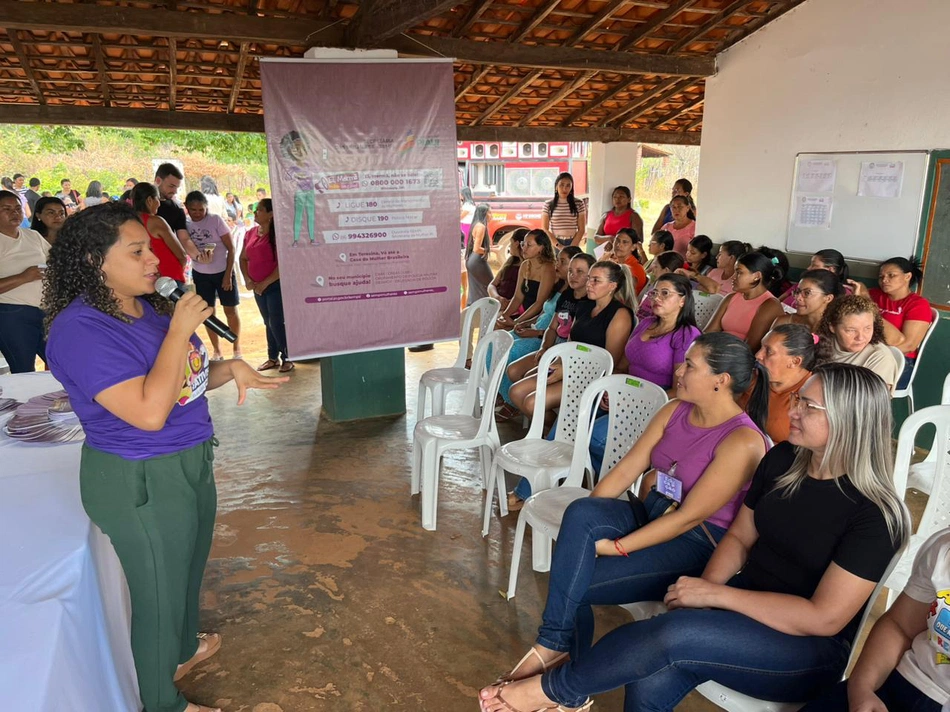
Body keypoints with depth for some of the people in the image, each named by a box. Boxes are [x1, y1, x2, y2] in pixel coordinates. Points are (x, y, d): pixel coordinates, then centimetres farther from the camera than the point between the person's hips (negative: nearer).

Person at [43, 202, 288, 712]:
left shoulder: (148, 307, 1)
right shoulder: (79, 330, -25)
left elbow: (182, 379, 13)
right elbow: (150, 411, -33)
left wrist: (230, 369, -6)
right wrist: (180, 329, -28)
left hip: (189, 464, 8)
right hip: (141, 485, -8)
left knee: (189, 569, 28)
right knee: (159, 593, 12)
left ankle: (184, 647, 56)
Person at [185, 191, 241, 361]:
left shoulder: (216, 220, -11)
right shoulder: (186, 225, -1)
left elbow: (231, 249, -10)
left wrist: (228, 274, -14)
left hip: (222, 272, -3)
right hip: (200, 274, 3)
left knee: (231, 311, 3)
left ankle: (236, 348, 16)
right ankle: (216, 350, 18)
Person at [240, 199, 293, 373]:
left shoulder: (278, 234, -15)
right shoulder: (251, 233, 7)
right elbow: (243, 258, 12)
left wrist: (265, 283, -18)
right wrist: (248, 280, -3)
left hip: (276, 285, -7)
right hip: (258, 287, 7)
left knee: (277, 323, -4)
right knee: (269, 323, 15)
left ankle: (287, 358, 11)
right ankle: (273, 358, 26)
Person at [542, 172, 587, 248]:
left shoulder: (579, 204, 3)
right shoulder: (548, 205, 2)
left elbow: (581, 229, 2)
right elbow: (545, 229, -1)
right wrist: (559, 246, -11)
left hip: (574, 243, 1)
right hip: (554, 244, 0)